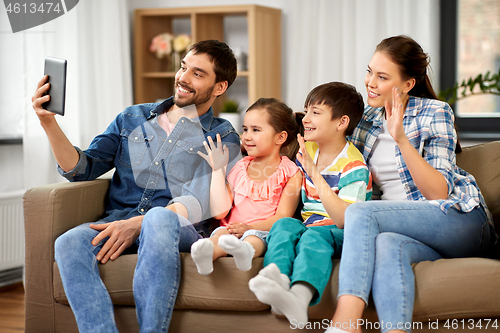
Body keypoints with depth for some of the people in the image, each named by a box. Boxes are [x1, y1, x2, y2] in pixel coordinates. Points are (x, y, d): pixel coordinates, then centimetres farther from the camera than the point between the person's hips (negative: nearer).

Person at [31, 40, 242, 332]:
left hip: (179, 228, -3)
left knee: (159, 219, -40)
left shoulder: (223, 137, 10)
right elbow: (82, 168, 17)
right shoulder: (133, 118, 23)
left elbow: (198, 201, -5)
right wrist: (49, 122, 2)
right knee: (69, 243, -30)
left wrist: (137, 224, -19)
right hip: (118, 221, 4)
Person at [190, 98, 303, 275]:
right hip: (232, 229, 3)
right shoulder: (239, 169, 21)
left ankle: (245, 251, -71)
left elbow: (283, 217, -3)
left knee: (253, 237, -38)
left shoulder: (290, 173, 9)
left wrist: (250, 227, -20)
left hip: (263, 232, -3)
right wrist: (218, 170, 10)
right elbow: (220, 212, 10)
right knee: (220, 233, -32)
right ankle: (206, 251, -65)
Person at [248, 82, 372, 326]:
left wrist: (315, 174, -25)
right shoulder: (307, 151, 12)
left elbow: (344, 221, -23)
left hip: (339, 235, -6)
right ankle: (277, 275, -58)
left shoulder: (353, 166, -9)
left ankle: (300, 296, -66)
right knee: (284, 224, -26)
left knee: (315, 235, -37)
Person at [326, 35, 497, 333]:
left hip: (459, 218, -4)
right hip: (406, 227, 4)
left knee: (361, 212, -28)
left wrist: (401, 139, -23)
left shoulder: (435, 112, -2)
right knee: (386, 245, -34)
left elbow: (439, 192, -14)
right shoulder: (368, 119, 14)